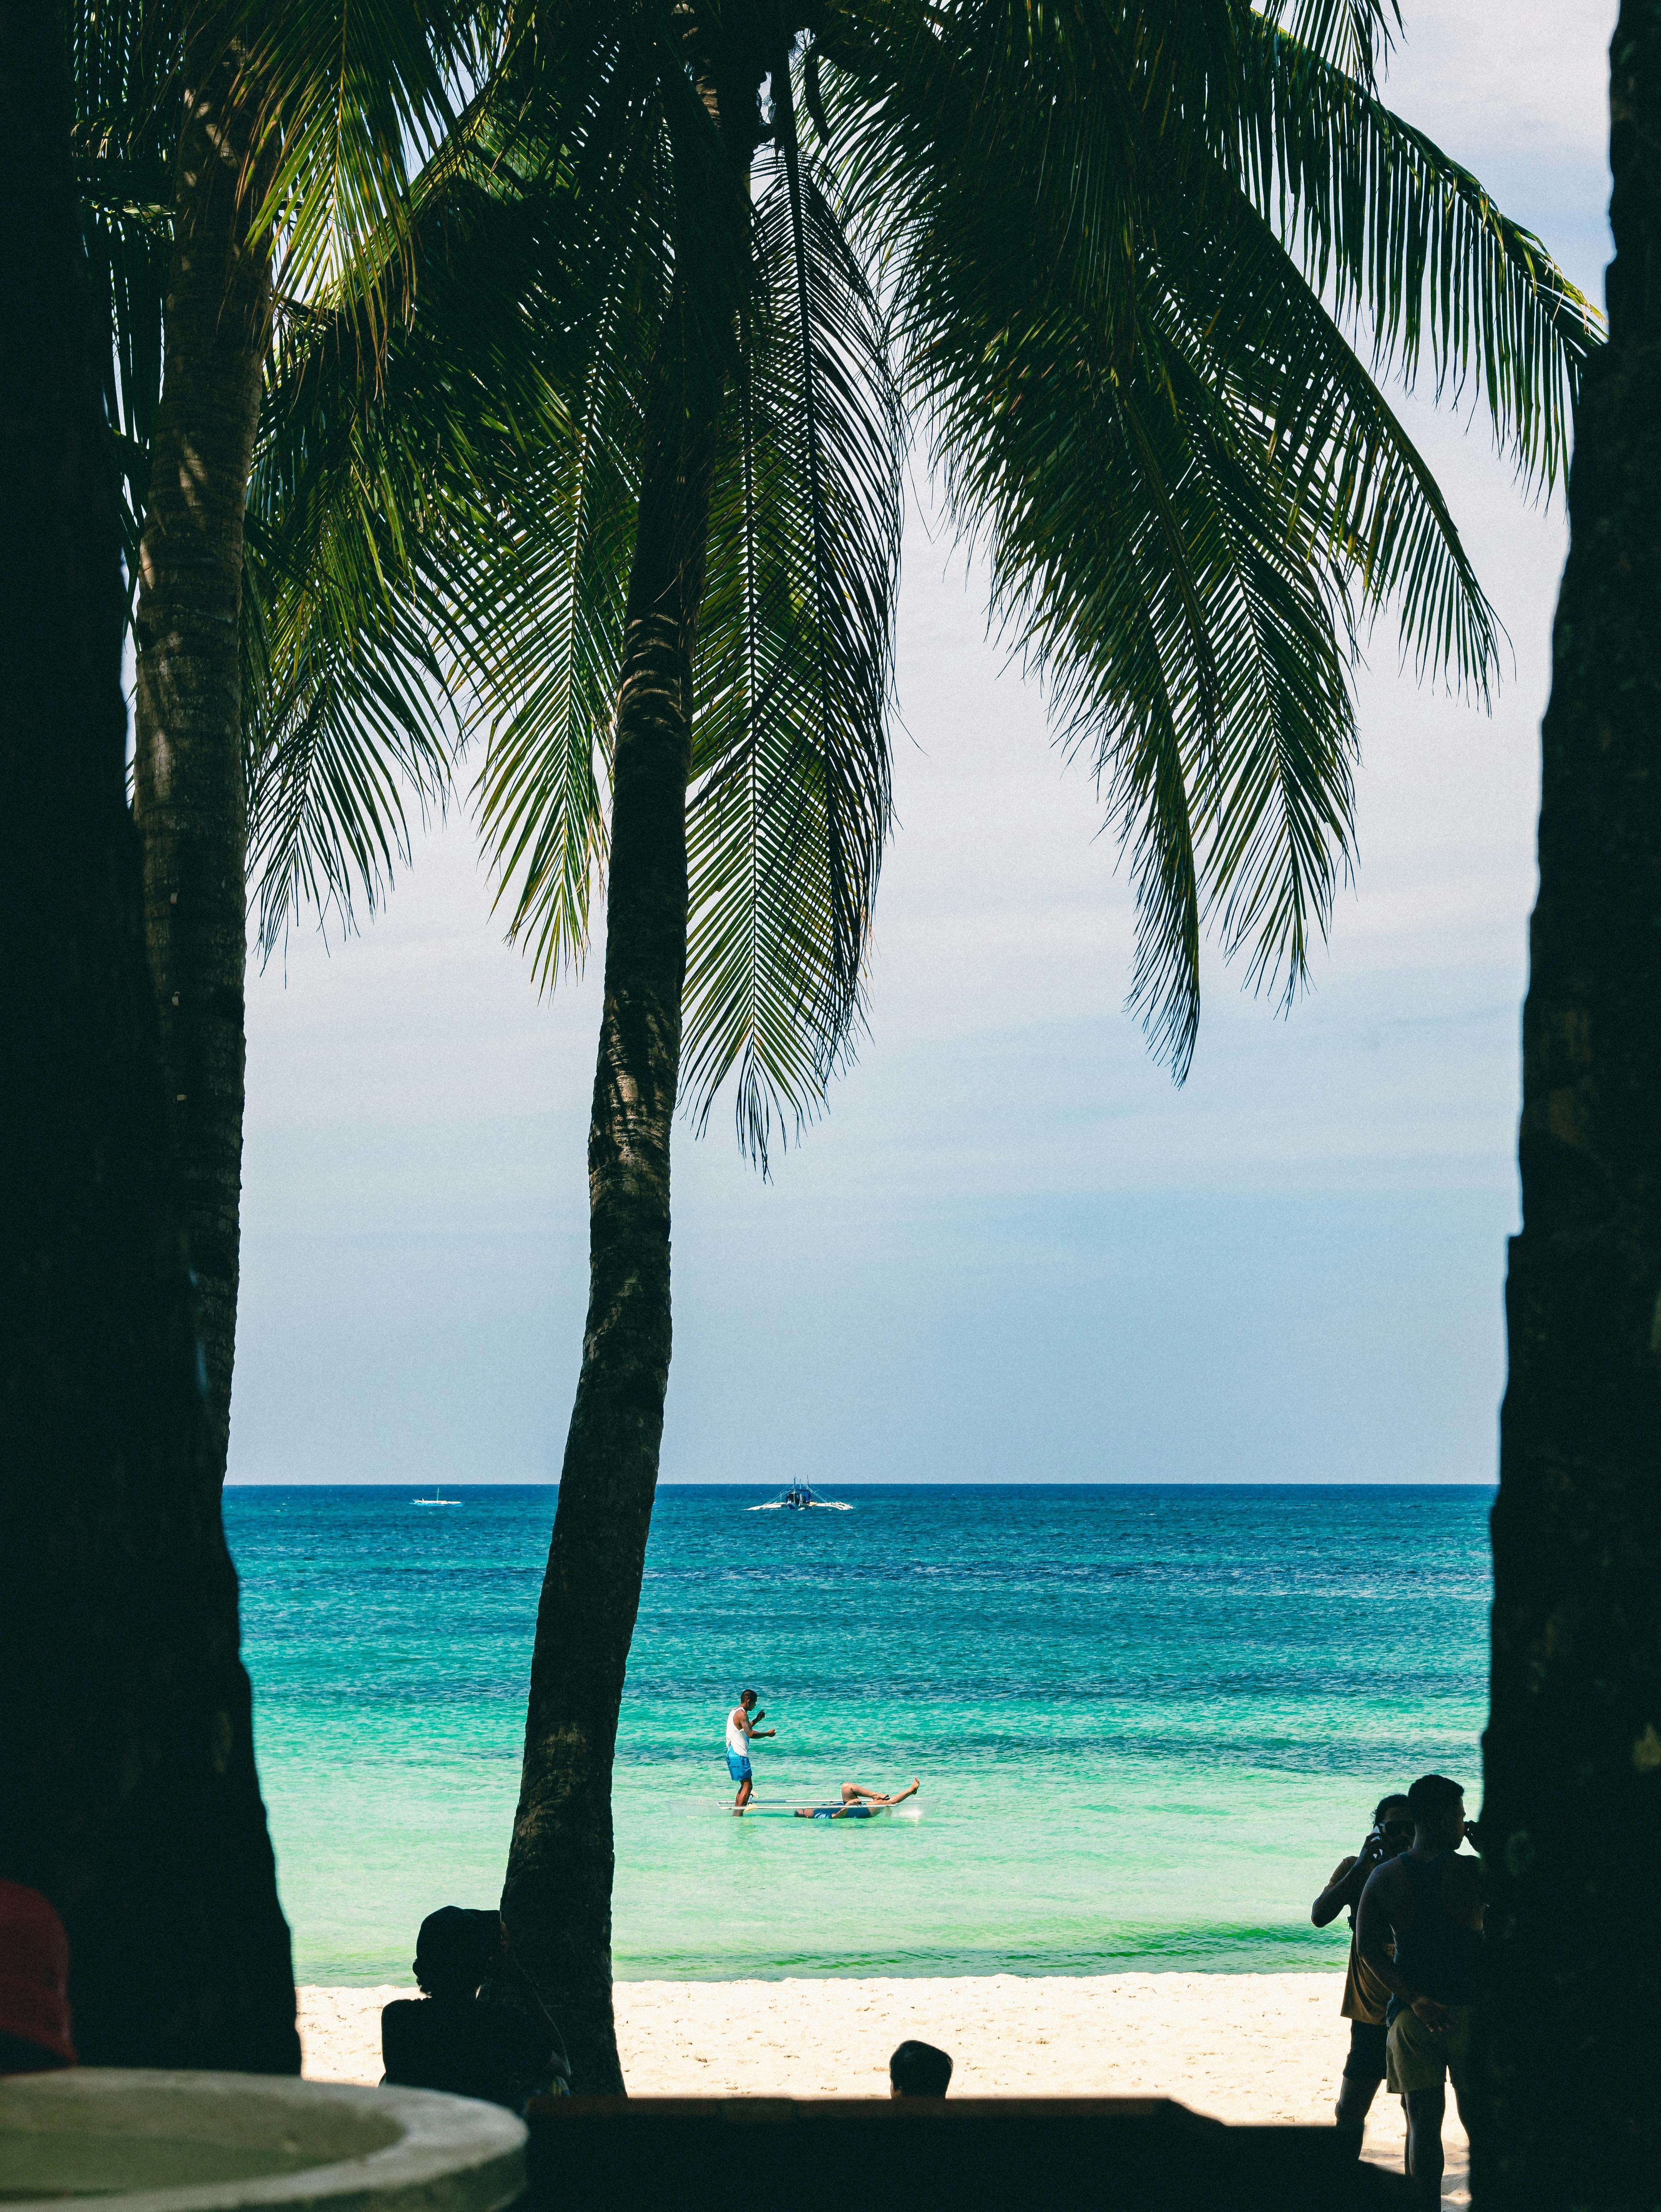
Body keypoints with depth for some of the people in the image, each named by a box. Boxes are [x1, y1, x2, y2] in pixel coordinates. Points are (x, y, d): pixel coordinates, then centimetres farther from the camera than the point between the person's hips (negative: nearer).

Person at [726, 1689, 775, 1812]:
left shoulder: (734, 1712, 16)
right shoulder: (742, 1714, -15)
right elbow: (751, 1734, -25)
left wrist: (756, 1720, 24)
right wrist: (768, 1734, -13)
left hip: (732, 1754, 10)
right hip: (739, 1755, -10)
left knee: (745, 1785, 17)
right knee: (748, 1786, -9)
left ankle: (735, 1815, 17)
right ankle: (739, 1815, -15)